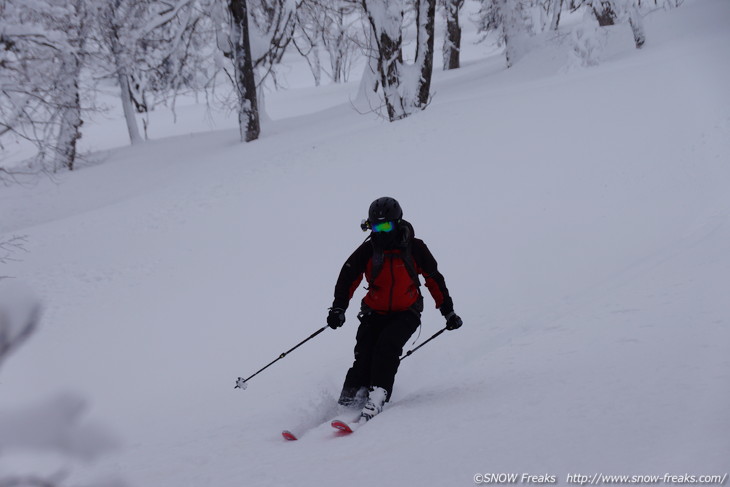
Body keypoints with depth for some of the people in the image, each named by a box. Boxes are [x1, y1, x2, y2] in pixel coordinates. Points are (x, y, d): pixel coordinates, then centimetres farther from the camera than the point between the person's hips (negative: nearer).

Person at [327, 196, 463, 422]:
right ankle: (347, 402, -10)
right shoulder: (368, 250, -4)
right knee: (364, 357, -15)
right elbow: (348, 278, -1)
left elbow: (434, 279, 3)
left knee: (387, 345, -27)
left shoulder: (414, 248, -7)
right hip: (375, 314, 2)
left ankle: (377, 398, -30)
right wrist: (338, 308, -15)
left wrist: (448, 311, 6)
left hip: (406, 313, -2)